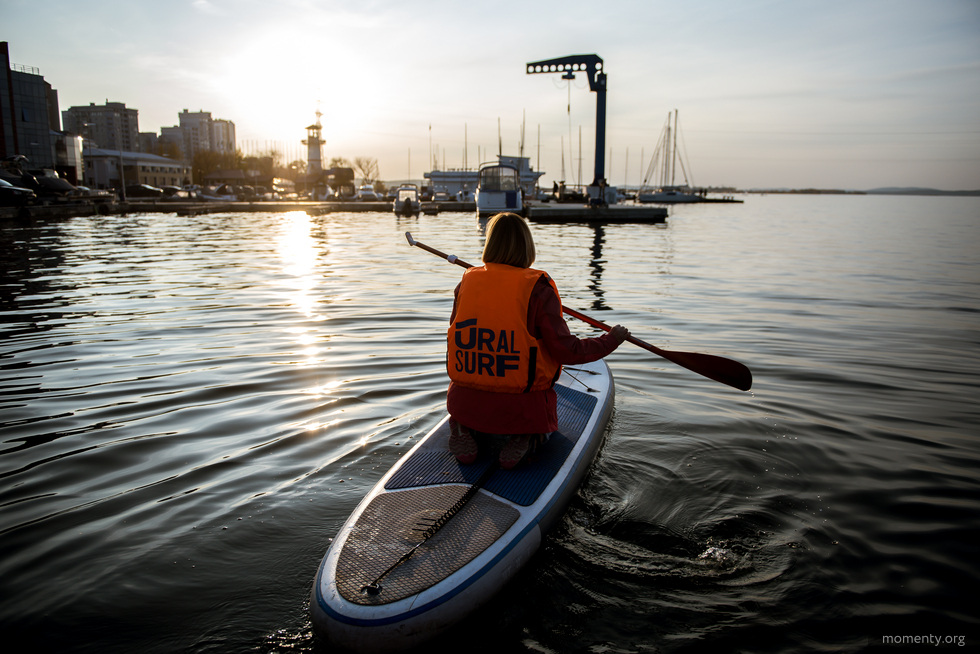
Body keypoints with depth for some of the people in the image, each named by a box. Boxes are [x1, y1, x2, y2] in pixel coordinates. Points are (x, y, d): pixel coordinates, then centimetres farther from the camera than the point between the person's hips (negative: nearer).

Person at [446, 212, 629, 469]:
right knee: (543, 419, 32)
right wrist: (610, 340, 3)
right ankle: (524, 437, -3)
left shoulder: (467, 282, -1)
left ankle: (463, 429, 5)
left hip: (465, 404, 3)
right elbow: (566, 351, -12)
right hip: (520, 408, -3)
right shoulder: (537, 289, -13)